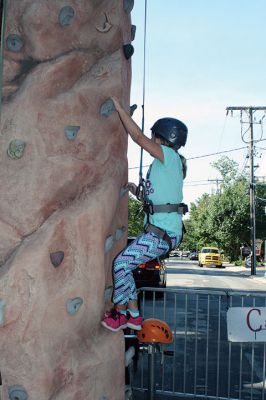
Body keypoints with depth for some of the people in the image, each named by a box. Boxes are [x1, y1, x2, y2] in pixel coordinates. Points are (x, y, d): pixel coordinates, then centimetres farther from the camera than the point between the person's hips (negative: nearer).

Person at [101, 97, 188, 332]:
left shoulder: (170, 156, -8)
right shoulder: (166, 164, 18)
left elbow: (138, 137, -16)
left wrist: (118, 107, -9)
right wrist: (137, 192, 16)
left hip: (164, 231, -10)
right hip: (159, 229, 10)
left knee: (121, 263, -9)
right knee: (125, 263, 11)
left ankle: (120, 314, 8)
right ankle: (133, 315, 20)